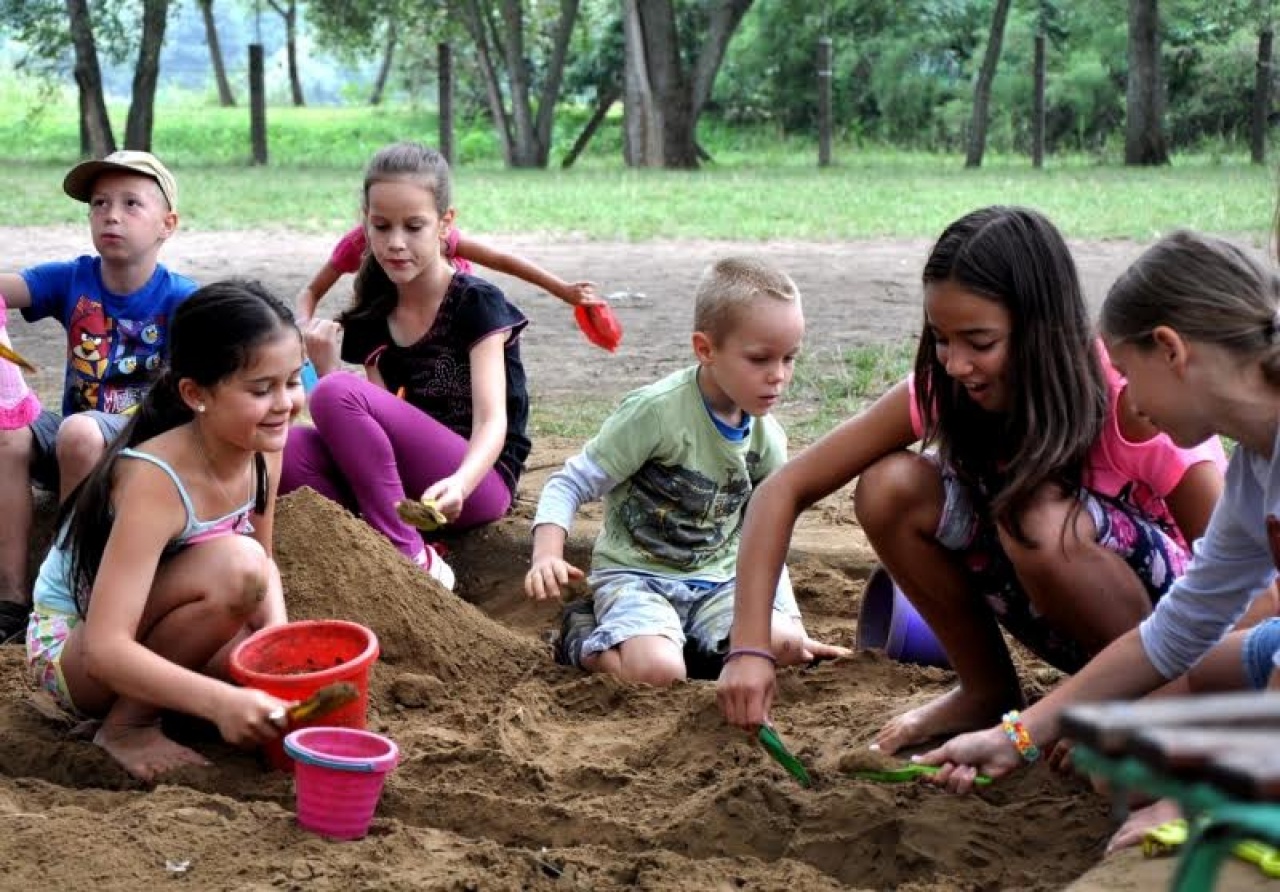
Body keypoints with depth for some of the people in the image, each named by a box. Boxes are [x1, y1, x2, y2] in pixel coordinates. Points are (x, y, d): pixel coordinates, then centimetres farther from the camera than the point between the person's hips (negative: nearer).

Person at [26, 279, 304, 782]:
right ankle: (127, 726, -13)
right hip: (71, 649, -7)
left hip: (147, 639, 8)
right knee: (233, 565, -31)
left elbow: (264, 561, 8)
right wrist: (220, 701, -51)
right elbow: (104, 650, -37)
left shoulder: (264, 451, -10)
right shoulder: (154, 481, -32)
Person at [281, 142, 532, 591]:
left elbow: (492, 419, -18)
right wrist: (326, 367, -12)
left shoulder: (477, 303, -7)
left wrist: (459, 483, -39)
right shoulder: (372, 321, 10)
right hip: (403, 488, 5)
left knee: (337, 395, -25)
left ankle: (410, 557, -21)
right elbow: (370, 426, 4)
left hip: (482, 478, -5)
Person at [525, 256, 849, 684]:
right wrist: (546, 556, -31)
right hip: (636, 574, -5)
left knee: (784, 644, -23)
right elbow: (568, 484, -13)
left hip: (717, 580, 5)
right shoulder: (656, 409, -18)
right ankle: (584, 637, 1)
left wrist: (794, 627, 7)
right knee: (658, 670, -32)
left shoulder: (767, 437, 2)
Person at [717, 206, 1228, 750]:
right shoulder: (941, 391, -13)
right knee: (890, 488, -18)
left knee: (1041, 520, -35)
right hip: (1060, 621, 5)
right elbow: (786, 489, -14)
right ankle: (989, 693, 1)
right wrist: (749, 646, -26)